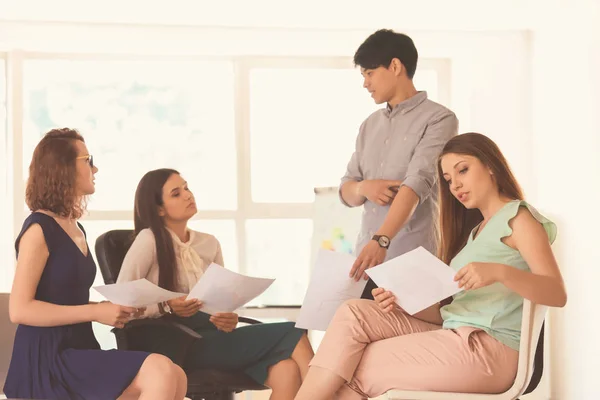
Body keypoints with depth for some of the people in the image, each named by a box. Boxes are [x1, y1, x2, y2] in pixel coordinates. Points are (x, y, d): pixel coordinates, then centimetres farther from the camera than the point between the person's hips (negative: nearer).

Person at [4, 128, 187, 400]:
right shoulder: (40, 228, -9)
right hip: (47, 359, -8)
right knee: (161, 371, -25)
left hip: (79, 350, 8)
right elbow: (19, 310, -17)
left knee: (176, 378, -13)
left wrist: (114, 307, 6)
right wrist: (95, 312, -17)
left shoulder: (76, 229, 17)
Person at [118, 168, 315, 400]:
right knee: (291, 337, -22)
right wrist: (167, 307, -20)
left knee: (288, 370, -26)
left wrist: (228, 318, -5)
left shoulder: (209, 244, 18)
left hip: (209, 336, 6)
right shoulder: (149, 240, -2)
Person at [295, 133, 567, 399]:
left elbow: (557, 294, -14)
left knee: (353, 370, -11)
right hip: (454, 337, 8)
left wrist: (499, 272, -30)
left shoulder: (517, 217, 0)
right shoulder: (475, 230, 24)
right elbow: (448, 310, 14)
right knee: (354, 314, -10)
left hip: (490, 348, -8)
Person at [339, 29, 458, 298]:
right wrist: (363, 188, -8)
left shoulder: (438, 119, -6)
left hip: (411, 264, -6)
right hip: (366, 260, 6)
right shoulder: (370, 125, 15)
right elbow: (346, 192, 15)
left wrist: (381, 240, -31)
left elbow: (417, 185, -19)